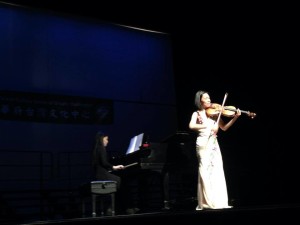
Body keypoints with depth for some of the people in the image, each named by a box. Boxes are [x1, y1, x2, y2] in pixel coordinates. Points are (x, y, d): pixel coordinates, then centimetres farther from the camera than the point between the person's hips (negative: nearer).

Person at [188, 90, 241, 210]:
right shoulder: (197, 114, 4)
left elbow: (224, 127, 12)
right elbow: (191, 126, -15)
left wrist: (235, 117, 0)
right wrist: (208, 126, -25)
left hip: (214, 144, 4)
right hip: (203, 144, -4)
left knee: (217, 172, -1)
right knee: (205, 172, -8)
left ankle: (220, 202, 2)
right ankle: (206, 203, -4)